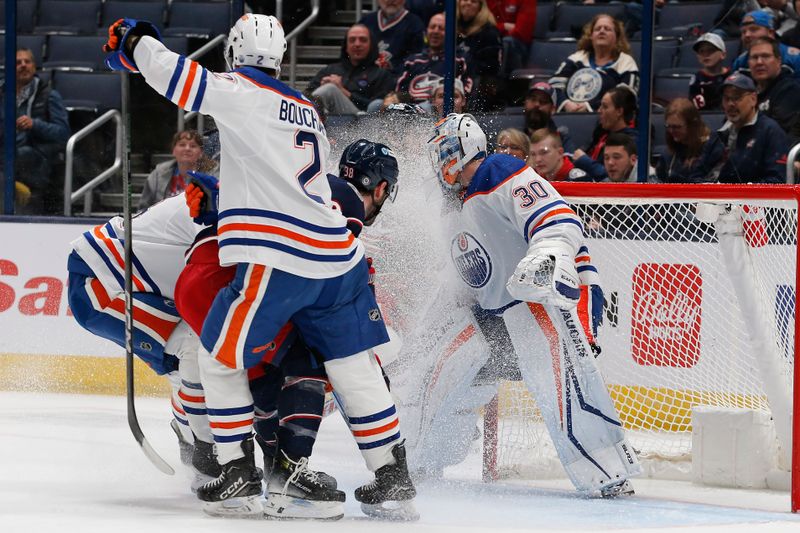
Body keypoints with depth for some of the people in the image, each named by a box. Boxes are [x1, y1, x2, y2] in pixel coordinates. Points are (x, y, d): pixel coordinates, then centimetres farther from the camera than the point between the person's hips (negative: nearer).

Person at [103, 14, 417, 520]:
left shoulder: (240, 93, -3)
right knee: (354, 365, 13)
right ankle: (394, 478, 14)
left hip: (277, 260, -7)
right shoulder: (307, 110, 20)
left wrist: (134, 42, 8)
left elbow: (175, 76, -10)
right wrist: (223, 197, 40)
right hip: (337, 258, 7)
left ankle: (240, 477, 6)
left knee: (219, 357, 8)